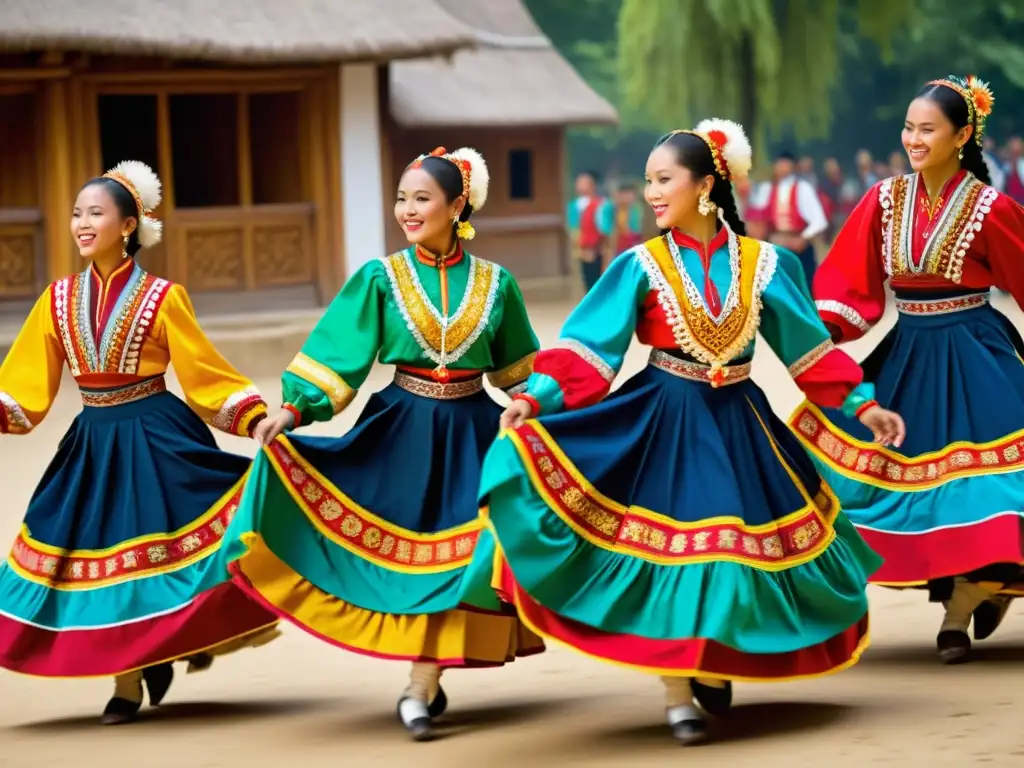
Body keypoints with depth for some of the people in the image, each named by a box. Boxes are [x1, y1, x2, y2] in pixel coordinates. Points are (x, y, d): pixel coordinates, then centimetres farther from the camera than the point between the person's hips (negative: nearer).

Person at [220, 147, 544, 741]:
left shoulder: (494, 283, 1)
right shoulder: (381, 279, -2)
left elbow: (516, 370, 12)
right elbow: (336, 353, -6)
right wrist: (294, 407, -17)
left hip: (472, 431, 1)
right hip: (402, 429, 0)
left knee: (462, 552, -3)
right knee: (409, 550, 2)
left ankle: (421, 687, 3)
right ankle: (427, 686, 14)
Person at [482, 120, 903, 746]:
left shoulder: (763, 264, -1)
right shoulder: (641, 266, -5)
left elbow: (808, 345, 6)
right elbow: (588, 346, -11)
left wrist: (861, 404, 3)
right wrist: (535, 397, -24)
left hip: (738, 424, 2)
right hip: (664, 421, -2)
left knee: (746, 544, 6)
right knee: (667, 549, -3)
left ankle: (714, 665, 30)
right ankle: (678, 695, 7)